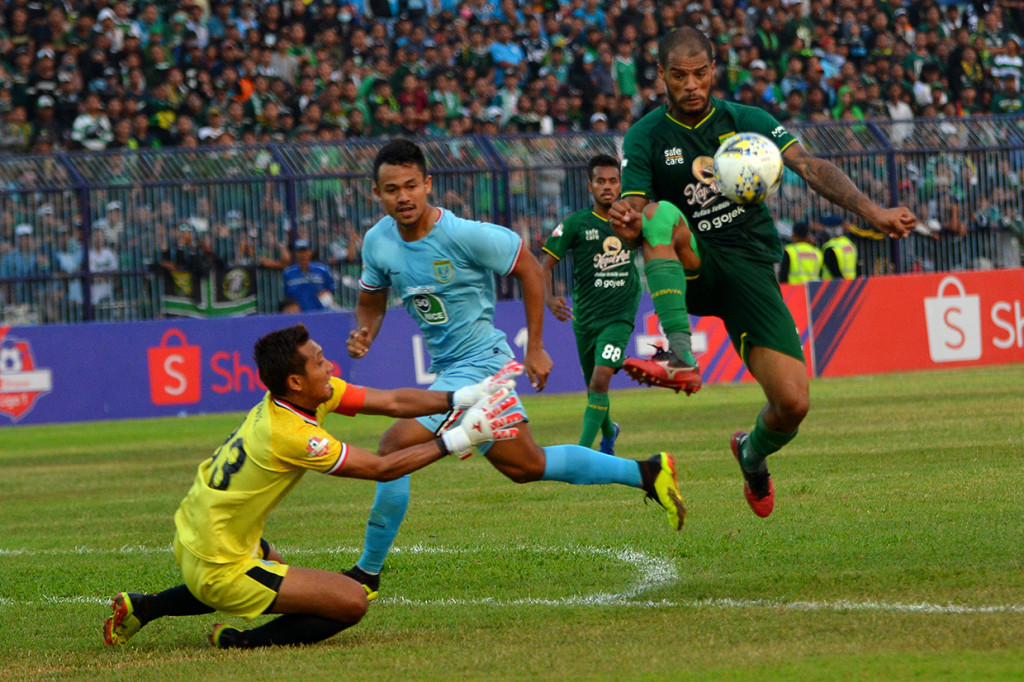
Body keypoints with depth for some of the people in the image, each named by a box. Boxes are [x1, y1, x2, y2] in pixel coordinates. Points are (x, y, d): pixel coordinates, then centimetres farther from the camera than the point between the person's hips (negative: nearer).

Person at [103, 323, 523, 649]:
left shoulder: (316, 393, -3)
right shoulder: (290, 435, -27)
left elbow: (393, 402, -2)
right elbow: (382, 469, -21)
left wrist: (464, 397, -11)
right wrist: (458, 439, -19)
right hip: (218, 568, -9)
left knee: (272, 566, 42)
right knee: (352, 601, -11)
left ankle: (143, 608, 30)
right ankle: (241, 643, -2)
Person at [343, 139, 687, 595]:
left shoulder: (464, 235, -22)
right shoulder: (378, 242, -3)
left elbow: (529, 269, -9)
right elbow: (371, 300, 13)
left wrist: (535, 348, -7)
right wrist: (363, 334, -10)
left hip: (478, 364, -8)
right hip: (449, 368, 8)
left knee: (394, 449, -16)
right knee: (527, 465, 19)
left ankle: (368, 572, -5)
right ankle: (647, 473, 32)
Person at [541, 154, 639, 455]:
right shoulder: (575, 224, -5)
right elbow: (547, 263, -3)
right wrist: (549, 298, -20)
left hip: (620, 314, -1)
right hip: (585, 314, 1)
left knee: (601, 378, -19)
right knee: (594, 385, 13)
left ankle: (583, 449, -18)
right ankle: (608, 432, 44)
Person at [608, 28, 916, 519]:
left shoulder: (746, 121, 1)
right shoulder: (645, 137, 0)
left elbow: (809, 167, -10)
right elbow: (637, 213, -10)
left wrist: (871, 212, -24)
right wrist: (628, 225, -36)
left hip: (750, 268, 1)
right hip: (689, 270, -1)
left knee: (793, 404, -13)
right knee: (662, 214, -35)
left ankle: (753, 454, 25)